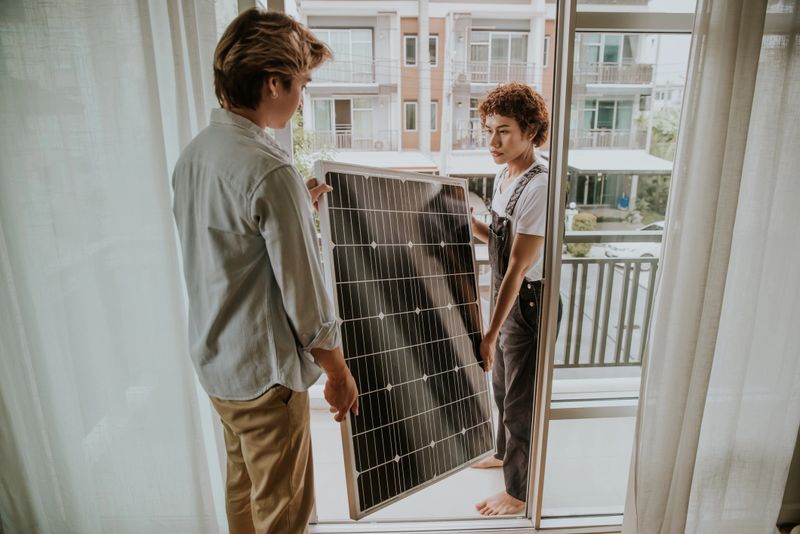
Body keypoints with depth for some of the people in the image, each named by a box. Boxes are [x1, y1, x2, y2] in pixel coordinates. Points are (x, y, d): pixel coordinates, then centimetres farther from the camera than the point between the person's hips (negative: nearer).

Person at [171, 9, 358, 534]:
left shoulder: (195, 151, 2)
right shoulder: (269, 170, -25)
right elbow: (303, 294, -21)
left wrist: (299, 209, 12)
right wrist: (339, 372, -7)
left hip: (214, 357, 9)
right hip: (266, 370, -9)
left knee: (243, 487, 27)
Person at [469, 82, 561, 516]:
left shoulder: (538, 187, -25)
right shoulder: (504, 176, 4)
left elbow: (518, 267, -26)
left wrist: (490, 333, -24)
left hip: (528, 305, -9)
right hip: (505, 297, 9)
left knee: (521, 402, 8)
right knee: (502, 386, 26)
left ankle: (518, 491, 29)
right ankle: (504, 452, 51)